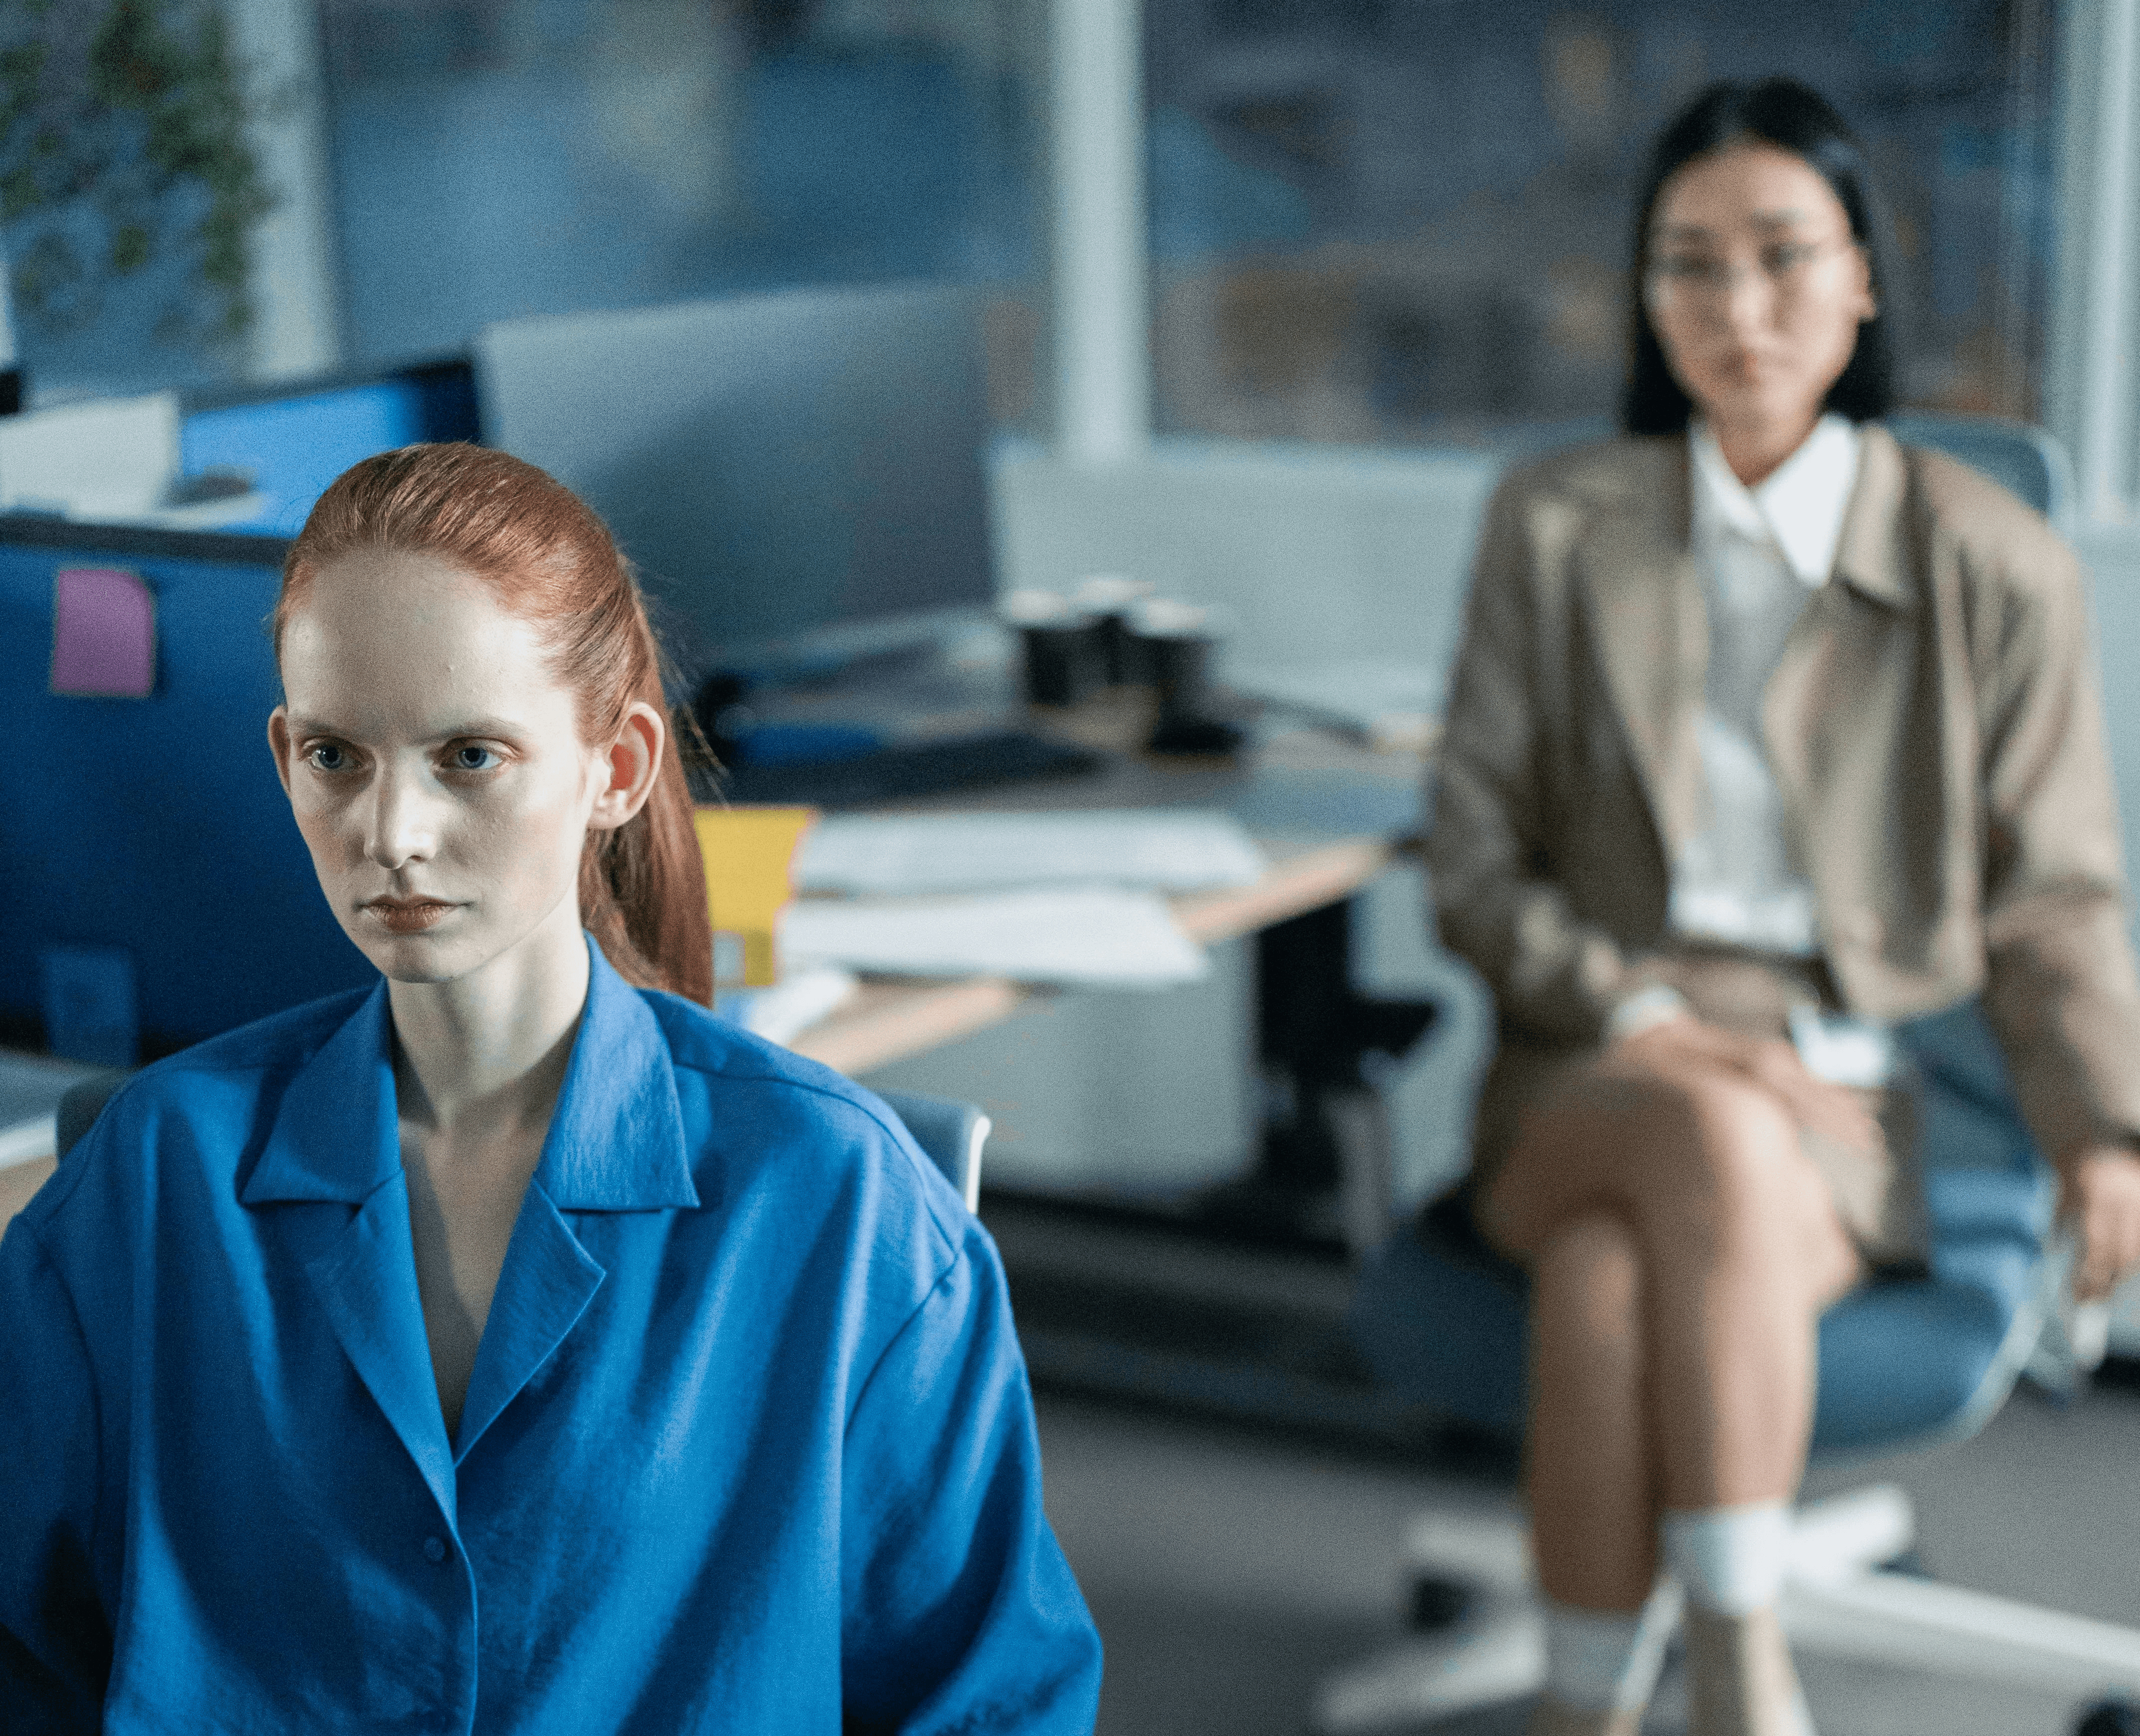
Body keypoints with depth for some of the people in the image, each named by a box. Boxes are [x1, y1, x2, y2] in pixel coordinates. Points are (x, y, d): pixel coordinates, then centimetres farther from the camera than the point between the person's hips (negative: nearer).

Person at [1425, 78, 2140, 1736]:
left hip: (1836, 1108, -1)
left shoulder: (1993, 566, 4)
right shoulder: (1556, 526, 7)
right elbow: (1477, 861, 7)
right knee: (1716, 1146, -37)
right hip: (1582, 1088, 1)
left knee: (1614, 1280, -36)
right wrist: (1638, 1011, -11)